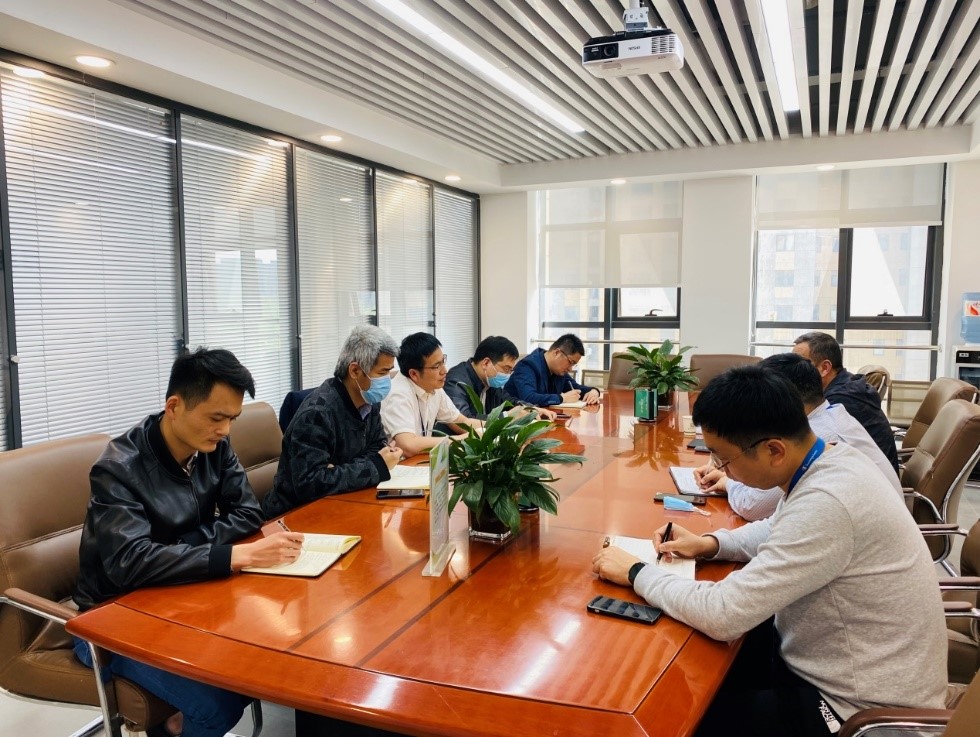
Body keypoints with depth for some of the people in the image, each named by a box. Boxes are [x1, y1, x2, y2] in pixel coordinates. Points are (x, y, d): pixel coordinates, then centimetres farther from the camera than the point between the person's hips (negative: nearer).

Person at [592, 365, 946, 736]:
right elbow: (781, 530, 16)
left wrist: (636, 573, -16)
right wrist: (711, 543, 0)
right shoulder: (830, 458, -5)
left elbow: (722, 615, -31)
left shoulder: (825, 504, -34)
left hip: (858, 706, -8)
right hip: (835, 657, 8)